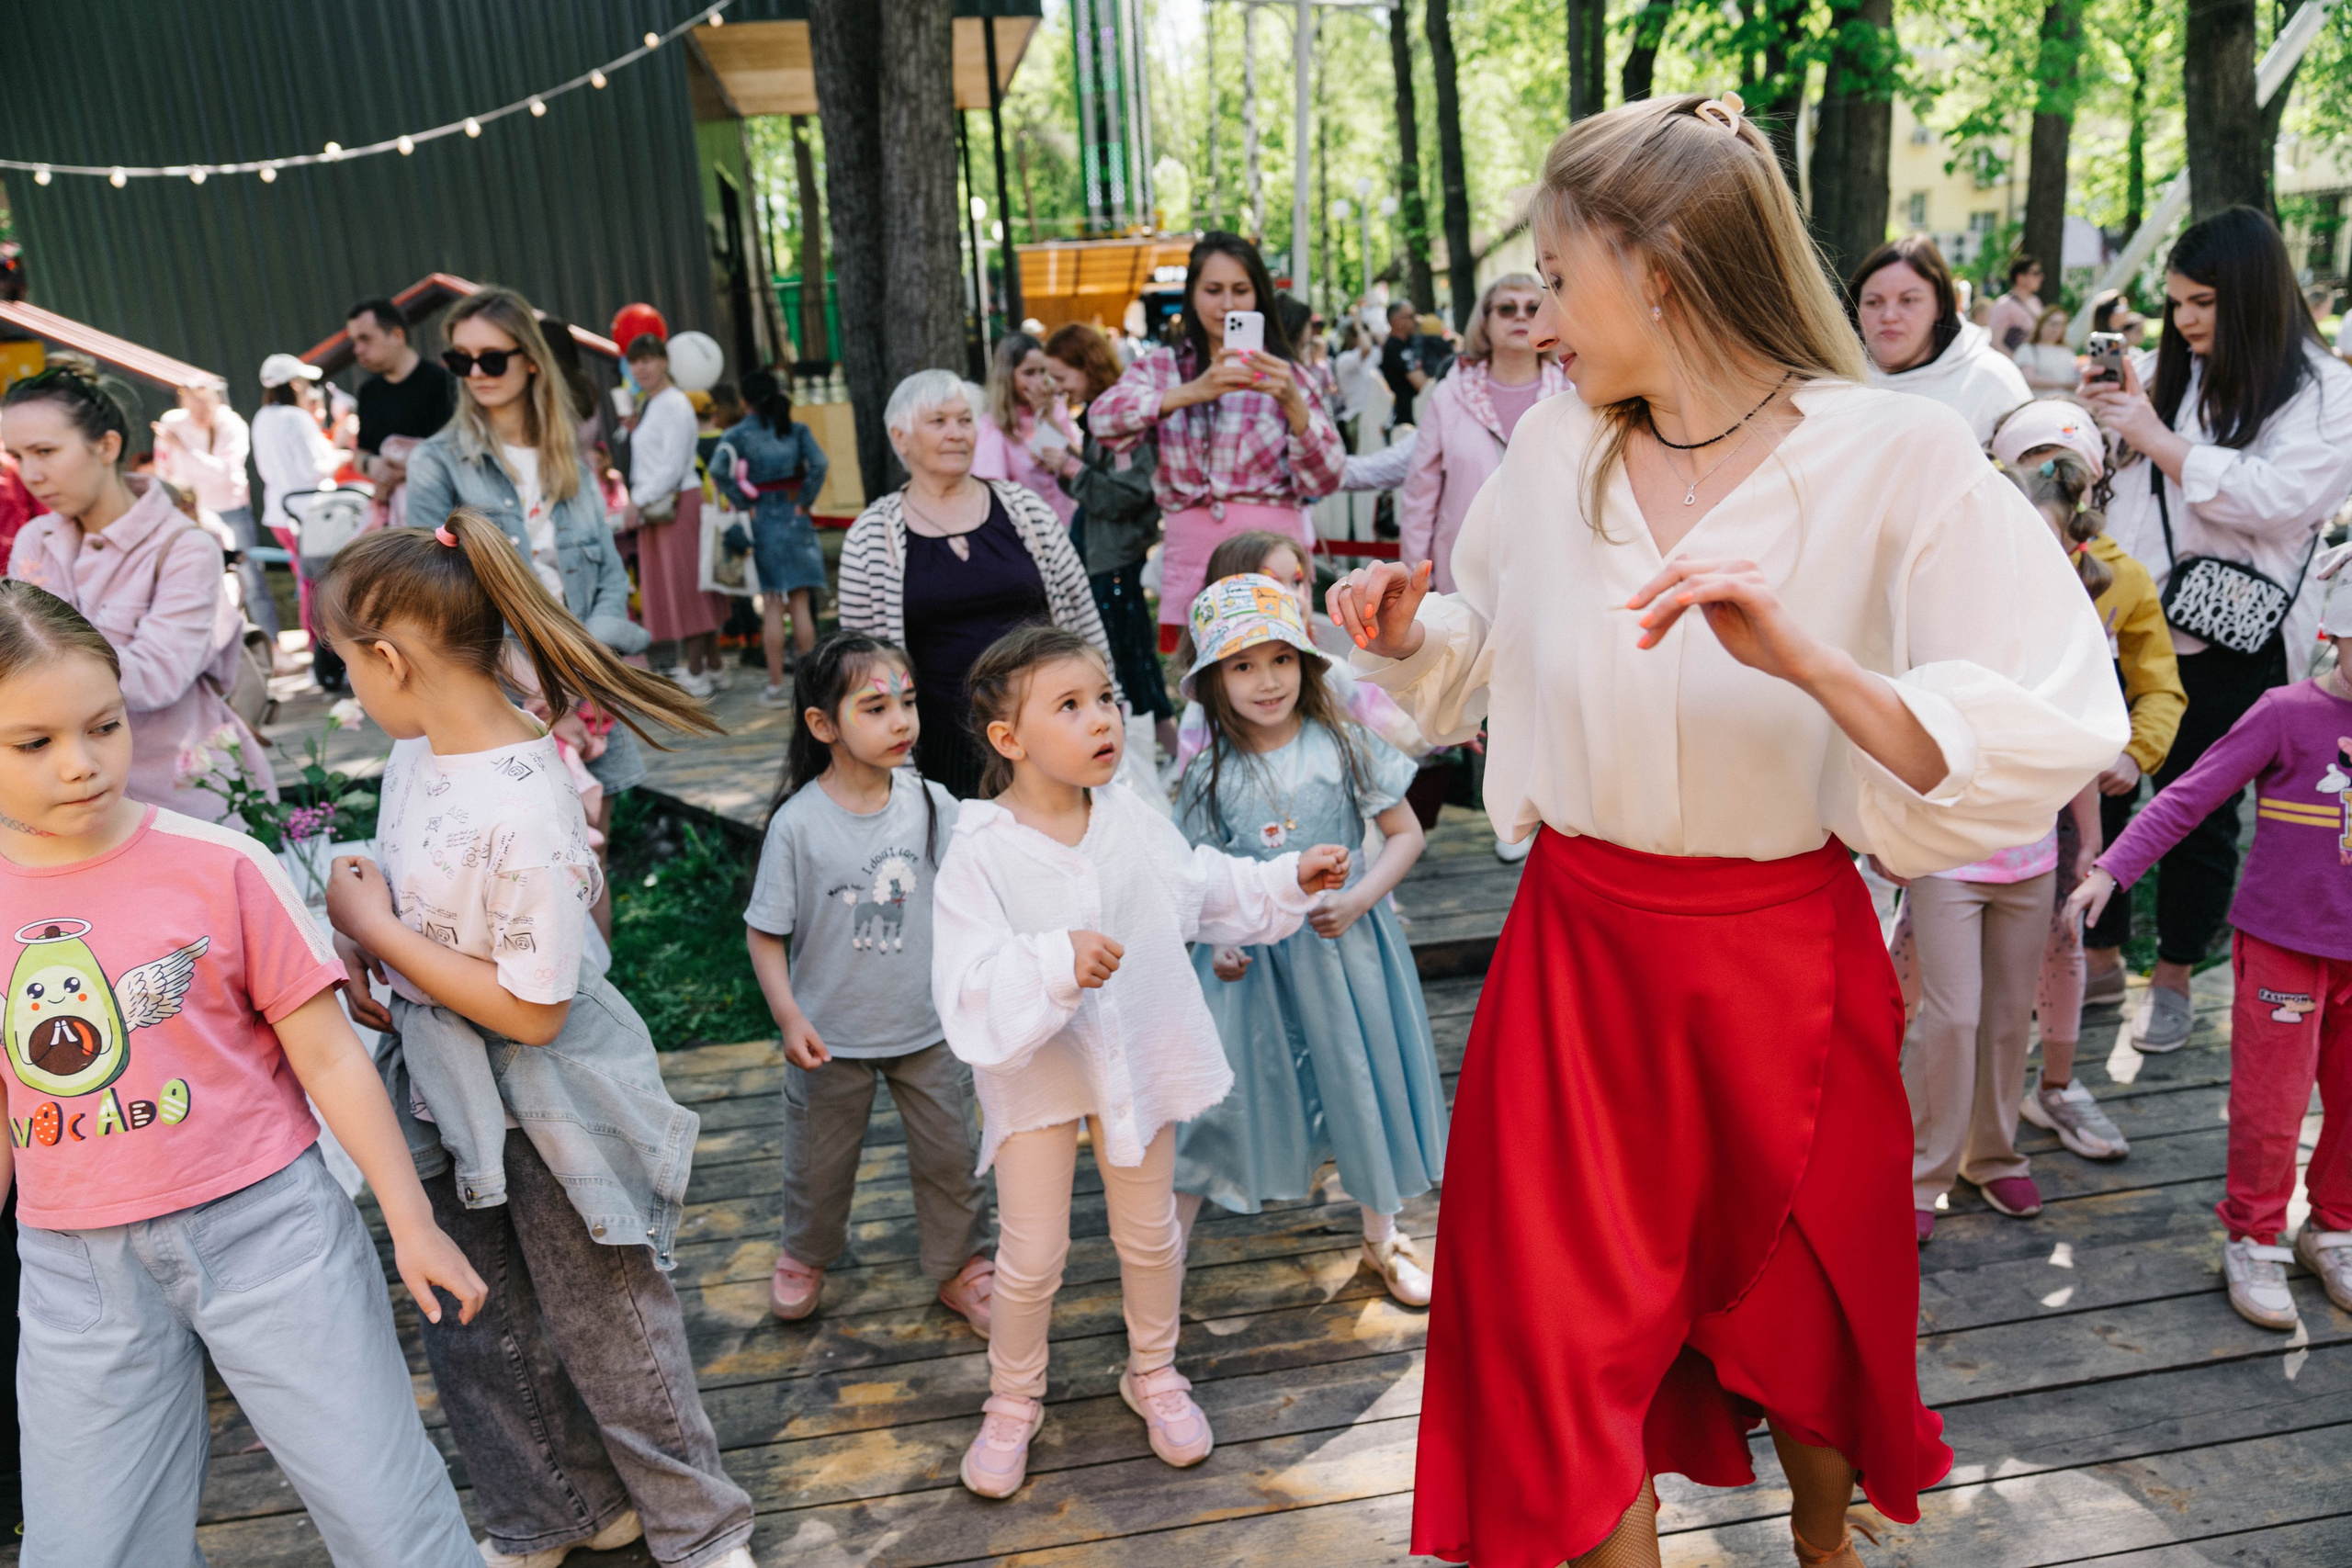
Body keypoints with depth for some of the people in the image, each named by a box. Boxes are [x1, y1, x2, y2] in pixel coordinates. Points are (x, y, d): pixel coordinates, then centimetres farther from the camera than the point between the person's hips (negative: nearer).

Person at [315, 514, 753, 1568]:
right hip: (445, 1096, 8)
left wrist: (376, 930, -19)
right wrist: (361, 952, -5)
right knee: (477, 1334, 22)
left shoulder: (522, 808, -29)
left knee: (604, 1326, 10)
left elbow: (531, 1010, -25)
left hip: (544, 1107, -8)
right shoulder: (416, 750, -2)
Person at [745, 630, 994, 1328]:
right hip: (832, 1036, -2)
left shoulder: (932, 804, -10)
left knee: (950, 1154, 13)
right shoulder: (798, 823, -18)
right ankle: (805, 1256, 48)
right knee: (819, 1161, 19)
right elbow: (765, 932, -11)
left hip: (927, 1027, 2)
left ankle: (963, 1268, 36)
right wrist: (789, 1018, -17)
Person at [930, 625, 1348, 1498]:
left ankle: (1153, 1375, 43)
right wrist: (1055, 962, -41)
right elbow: (965, 986, -27)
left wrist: (1290, 877, 7)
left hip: (1137, 1056, 4)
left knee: (1149, 1235, 18)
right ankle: (1012, 1403, 33)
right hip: (1036, 1068, -3)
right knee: (1030, 1256, 6)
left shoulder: (1135, 822, -6)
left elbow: (1202, 887, 13)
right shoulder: (980, 851, -21)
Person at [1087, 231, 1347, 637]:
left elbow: (1323, 481, -1)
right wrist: (1193, 392, -22)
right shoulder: (1163, 367, 10)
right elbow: (1102, 418, -10)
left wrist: (1292, 402, -17)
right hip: (1192, 555, 1)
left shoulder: (1281, 373, 8)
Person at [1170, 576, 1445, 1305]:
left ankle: (1381, 1236, 35)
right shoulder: (1211, 772, -5)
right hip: (1251, 957, 0)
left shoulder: (1344, 746, -8)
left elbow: (1405, 835, -3)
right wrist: (1215, 940, -12)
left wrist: (1357, 899, -17)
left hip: (1342, 944, 0)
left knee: (1361, 1084, 13)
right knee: (1218, 1089, 0)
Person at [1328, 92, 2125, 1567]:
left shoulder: (1899, 460, -15)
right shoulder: (1552, 451, -1)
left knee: (1803, 1315, 21)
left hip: (1784, 960, -2)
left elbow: (2056, 742, -22)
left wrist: (1804, 660, -34)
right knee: (1569, 1334, 7)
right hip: (1576, 949, 3)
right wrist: (1411, 634, -5)